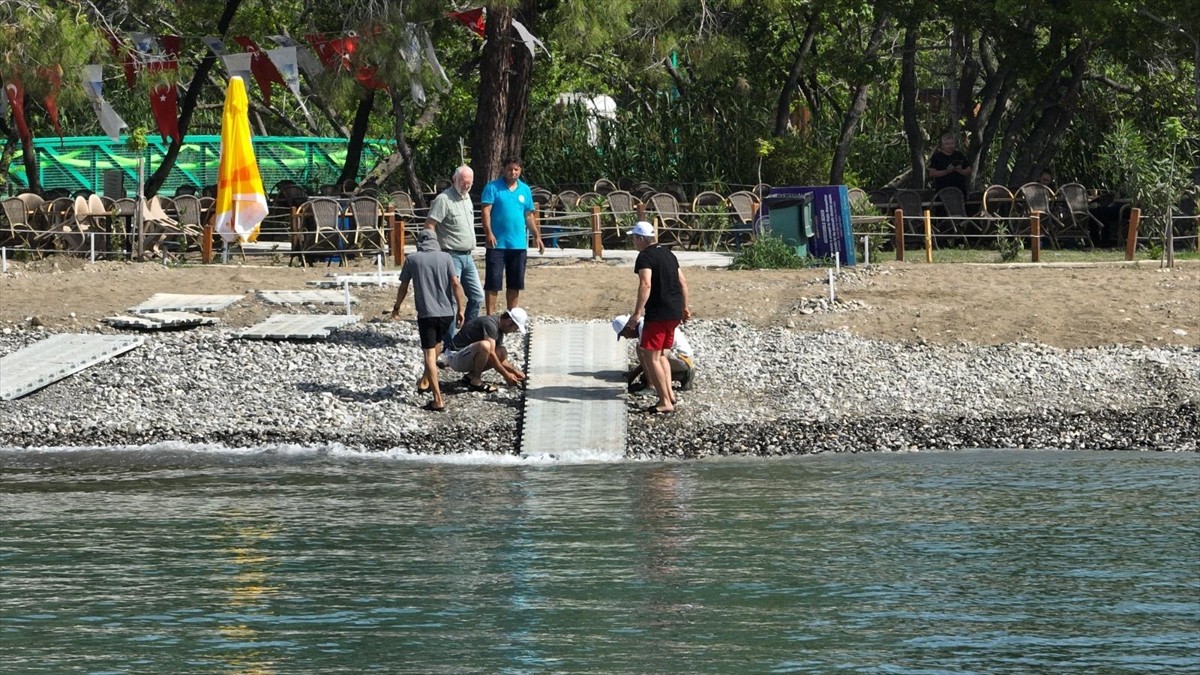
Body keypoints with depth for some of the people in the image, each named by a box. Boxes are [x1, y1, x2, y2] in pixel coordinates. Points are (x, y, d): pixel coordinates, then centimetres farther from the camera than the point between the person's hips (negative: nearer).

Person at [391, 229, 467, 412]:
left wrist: (396, 307, 24)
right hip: (447, 312, 2)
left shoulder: (412, 260, 1)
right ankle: (425, 381, 36)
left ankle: (438, 400, -10)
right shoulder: (445, 257, 3)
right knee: (436, 344, 27)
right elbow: (455, 284, -4)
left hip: (426, 313, -2)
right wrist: (460, 310, 2)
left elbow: (403, 288, 8)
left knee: (429, 354, -2)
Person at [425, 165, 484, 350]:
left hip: (467, 257, 9)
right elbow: (429, 226, -17)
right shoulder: (443, 199, -13)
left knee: (477, 297, 10)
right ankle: (450, 342, -2)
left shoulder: (467, 198, 14)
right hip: (451, 256, -9)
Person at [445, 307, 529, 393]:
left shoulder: (499, 330, 11)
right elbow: (490, 354, -26)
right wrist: (506, 375, -19)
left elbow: (501, 359, 20)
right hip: (455, 357, -10)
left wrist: (516, 372, 10)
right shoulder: (490, 324, -20)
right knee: (484, 345, -34)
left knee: (502, 353, 3)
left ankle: (470, 376, 4)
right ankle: (475, 382, -20)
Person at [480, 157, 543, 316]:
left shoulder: (525, 190, 11)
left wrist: (537, 236, 12)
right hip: (497, 244, -5)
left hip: (519, 244, 5)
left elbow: (529, 216, 17)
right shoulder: (493, 188, -3)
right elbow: (486, 211, -11)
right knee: (493, 282, -4)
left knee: (515, 284, 11)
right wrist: (489, 233, -22)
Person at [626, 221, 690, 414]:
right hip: (675, 314, 9)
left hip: (658, 314, -9)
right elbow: (683, 282, 21)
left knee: (650, 356, -4)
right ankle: (669, 394, 16)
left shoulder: (645, 256, -11)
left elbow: (645, 285, -24)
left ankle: (665, 402, -7)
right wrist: (685, 307, 29)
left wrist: (638, 312, -27)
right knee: (660, 354, 21)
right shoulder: (668, 254, 17)